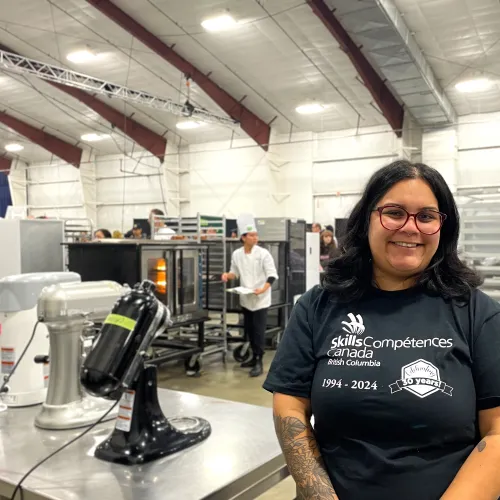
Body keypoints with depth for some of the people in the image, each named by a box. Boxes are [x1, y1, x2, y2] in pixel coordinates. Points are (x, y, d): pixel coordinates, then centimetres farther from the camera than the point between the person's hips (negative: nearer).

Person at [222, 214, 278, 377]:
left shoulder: (263, 253, -12)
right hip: (246, 299, 5)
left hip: (261, 299, -5)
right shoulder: (236, 254, 1)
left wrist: (263, 289, -27)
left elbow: (272, 275, -13)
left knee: (259, 331, -6)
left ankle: (259, 363, 2)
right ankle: (254, 357, 30)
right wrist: (228, 275, -9)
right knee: (249, 330, 15)